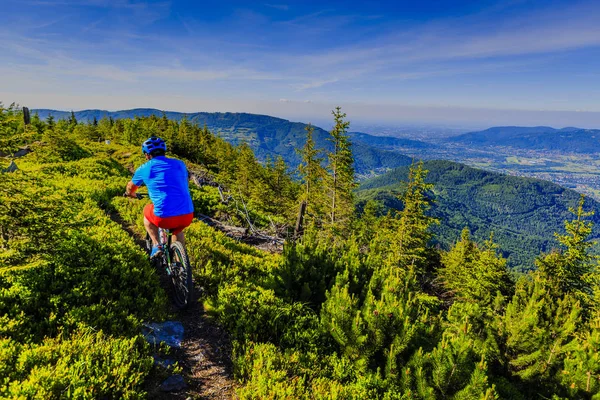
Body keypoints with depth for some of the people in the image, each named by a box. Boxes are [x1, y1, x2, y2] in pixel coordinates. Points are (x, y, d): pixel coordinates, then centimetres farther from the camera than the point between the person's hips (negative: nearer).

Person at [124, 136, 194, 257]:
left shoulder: (144, 169, 9)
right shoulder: (180, 164, 15)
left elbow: (130, 187, 30)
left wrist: (129, 194, 54)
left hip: (165, 217, -3)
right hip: (187, 215, 3)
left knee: (147, 211, 31)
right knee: (177, 231, 37)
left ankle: (156, 245, 19)